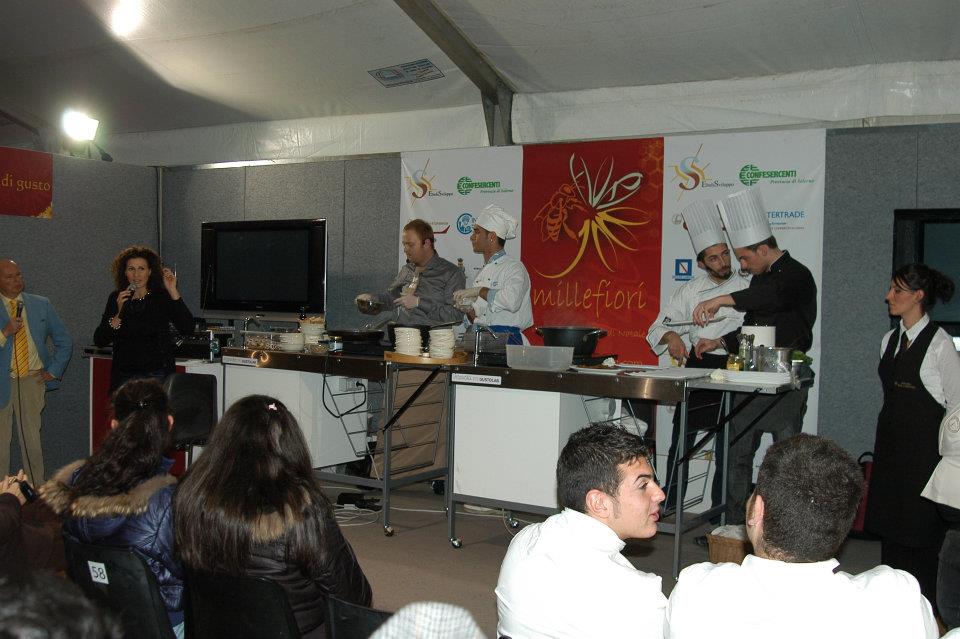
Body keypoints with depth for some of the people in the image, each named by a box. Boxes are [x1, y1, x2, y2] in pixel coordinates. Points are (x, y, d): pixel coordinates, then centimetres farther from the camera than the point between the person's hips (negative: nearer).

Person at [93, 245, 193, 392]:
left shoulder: (162, 297, -2)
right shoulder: (116, 298, 6)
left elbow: (188, 328, -16)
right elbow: (99, 341, 0)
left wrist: (173, 292, -17)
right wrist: (119, 314, -14)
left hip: (156, 375, -2)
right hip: (123, 375, 3)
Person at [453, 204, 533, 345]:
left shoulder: (514, 267, -2)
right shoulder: (482, 272, 21)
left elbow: (512, 301, -22)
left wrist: (480, 291, -13)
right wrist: (468, 310, 6)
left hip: (505, 338, -6)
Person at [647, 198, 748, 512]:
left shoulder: (746, 289, 2)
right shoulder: (690, 290, 7)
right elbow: (659, 326, 6)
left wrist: (720, 341, -20)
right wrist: (671, 336, -16)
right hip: (696, 368, 2)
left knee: (727, 445, 3)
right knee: (681, 439, 4)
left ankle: (720, 507, 15)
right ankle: (670, 506, 14)